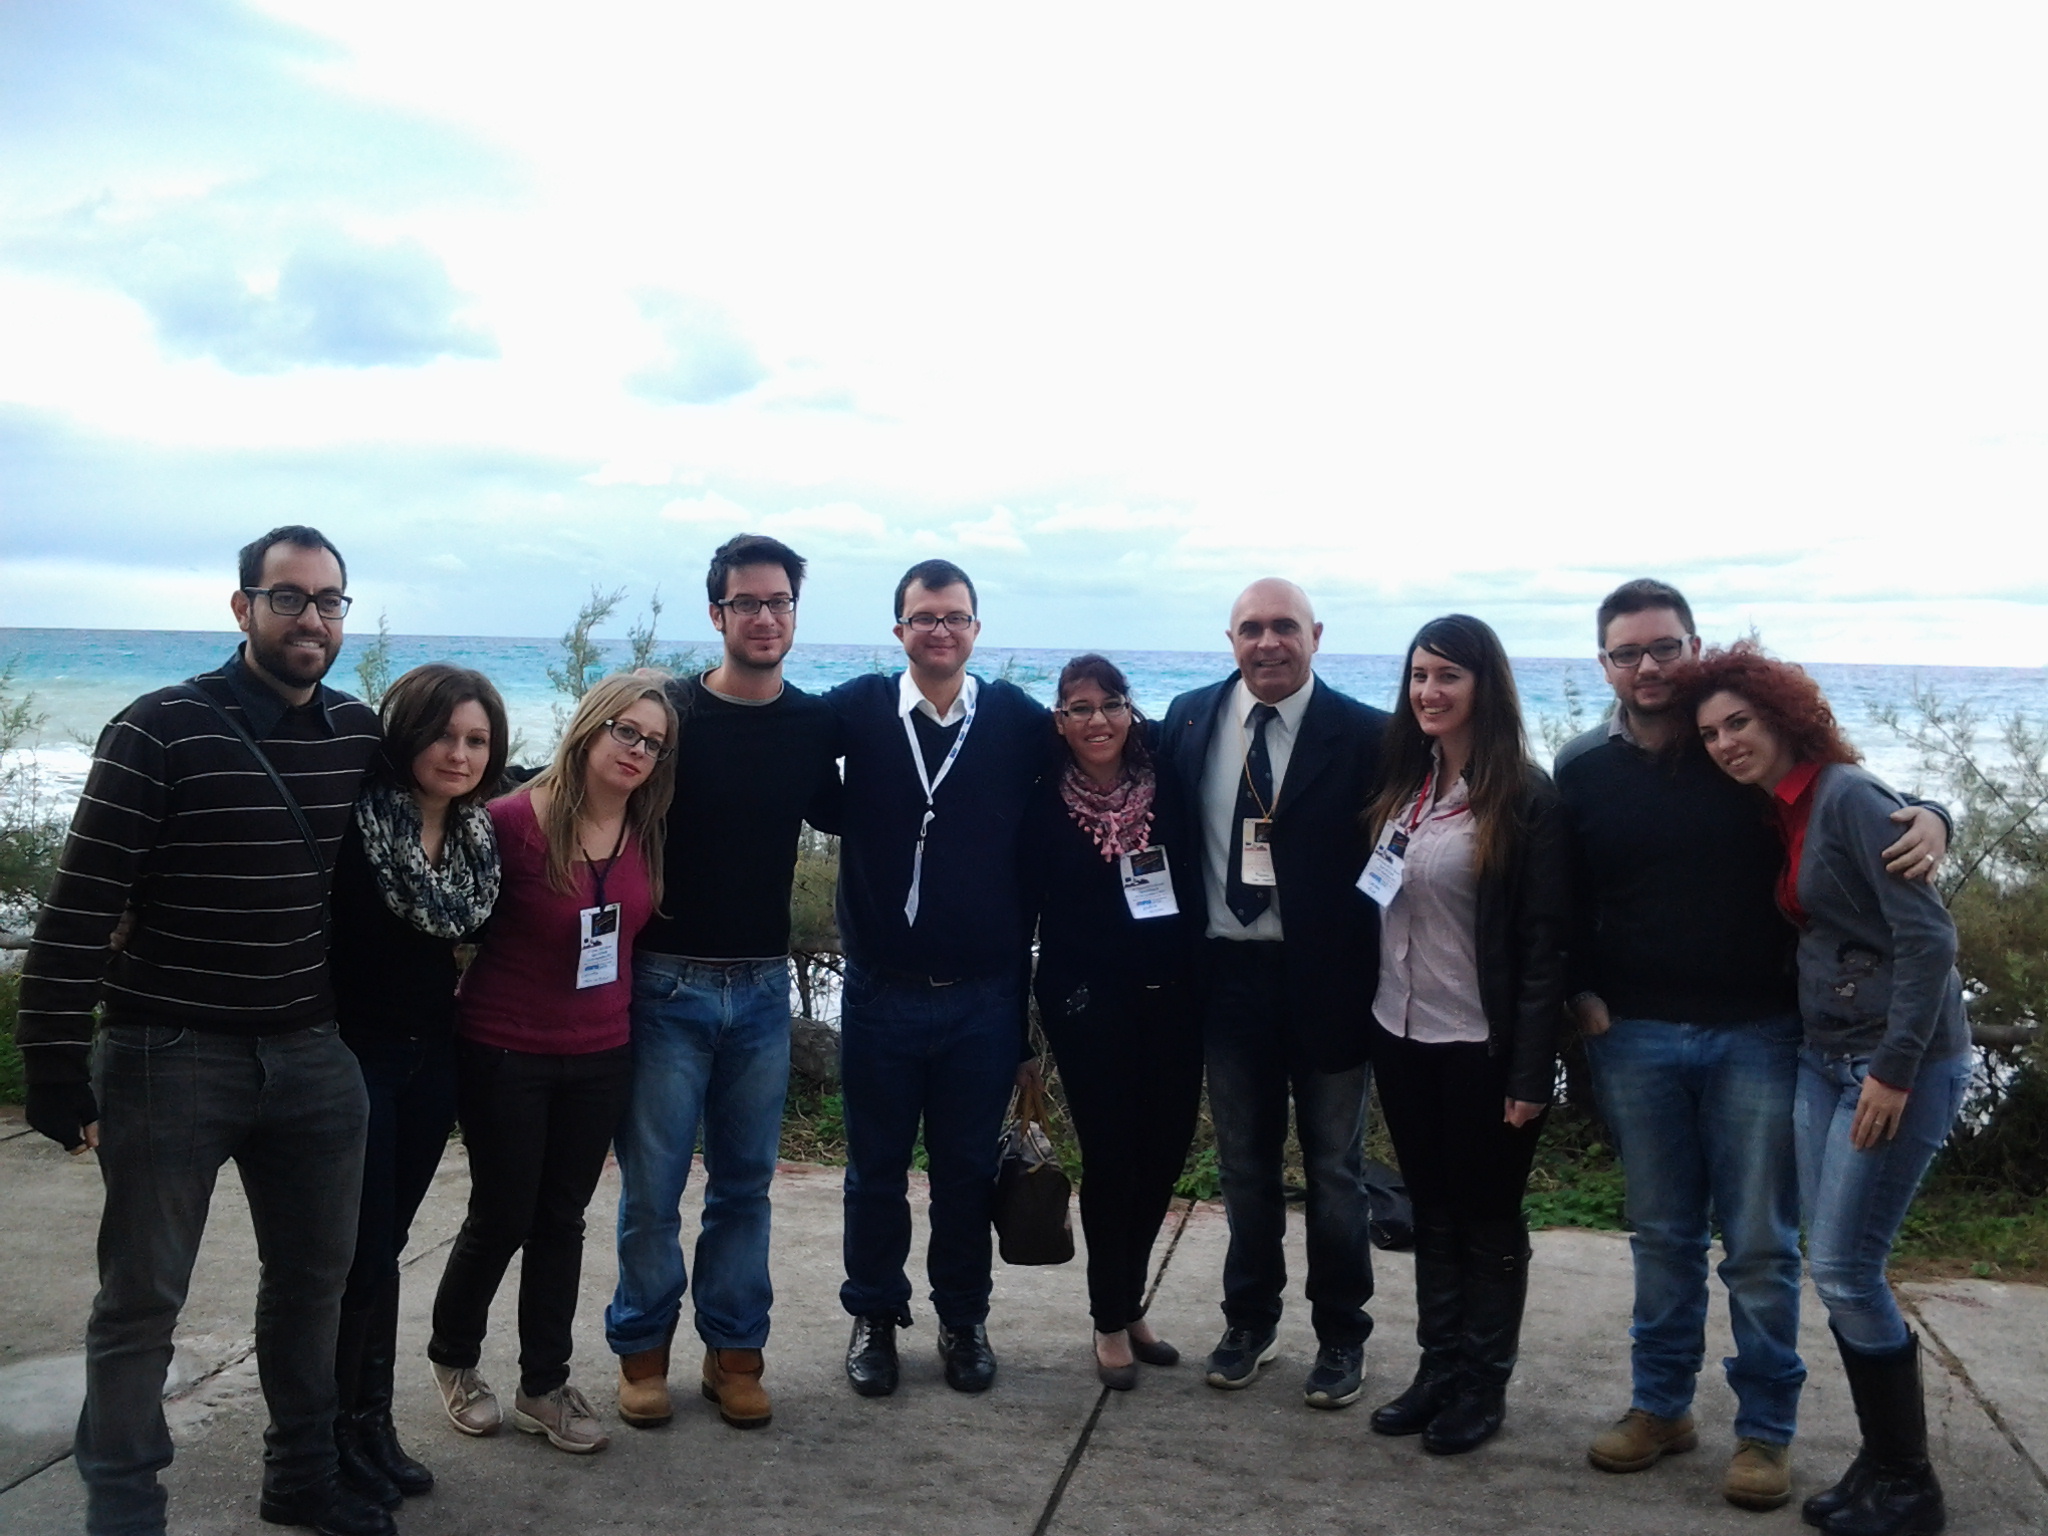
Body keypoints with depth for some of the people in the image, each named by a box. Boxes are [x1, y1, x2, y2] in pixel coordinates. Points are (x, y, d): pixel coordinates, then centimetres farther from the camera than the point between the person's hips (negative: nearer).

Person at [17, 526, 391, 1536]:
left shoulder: (364, 735, 3)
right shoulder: (161, 732, -11)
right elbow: (80, 908, -12)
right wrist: (54, 1066, -13)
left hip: (317, 1060, 5)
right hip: (171, 1060, -4)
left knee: (315, 1275, 15)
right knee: (141, 1300, 5)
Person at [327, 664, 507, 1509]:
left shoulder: (478, 834, 2)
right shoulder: (357, 821, -18)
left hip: (431, 1057, 6)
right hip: (355, 1054, -6)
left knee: (385, 1241, 15)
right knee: (362, 1246, 0)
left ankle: (373, 1420, 27)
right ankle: (336, 1428, 18)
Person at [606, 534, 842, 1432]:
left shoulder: (817, 724, 4)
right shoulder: (668, 711, -6)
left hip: (763, 986, 3)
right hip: (668, 982, -3)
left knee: (745, 1182, 11)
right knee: (653, 1186, 3)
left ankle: (734, 1352, 23)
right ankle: (642, 1349, 20)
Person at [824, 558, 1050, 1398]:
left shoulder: (1021, 721, -3)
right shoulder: (856, 710, -4)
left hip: (985, 994, 0)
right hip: (880, 990, 0)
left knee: (968, 1168, 13)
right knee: (875, 1166, 13)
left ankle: (964, 1318, 30)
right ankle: (873, 1316, 30)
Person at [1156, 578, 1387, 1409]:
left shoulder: (1363, 735, -10)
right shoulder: (1190, 719, 2)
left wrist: (1380, 982, -14)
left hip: (1325, 979, -3)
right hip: (1227, 972, 3)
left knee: (1334, 1167, 11)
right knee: (1245, 1161, 17)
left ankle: (1341, 1334, 28)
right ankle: (1250, 1319, 35)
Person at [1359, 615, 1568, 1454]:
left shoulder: (1527, 797, -12)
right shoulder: (1399, 786, 6)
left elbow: (1545, 942, -13)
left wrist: (1532, 1072, -15)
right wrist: (1366, 1021, 6)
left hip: (1482, 1044, -5)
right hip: (1400, 1032, 6)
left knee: (1487, 1214, 9)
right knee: (1431, 1208, 15)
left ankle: (1484, 1382, 24)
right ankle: (1439, 1366, 28)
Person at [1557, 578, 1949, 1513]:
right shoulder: (1582, 770, 3)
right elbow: (1566, 902, 9)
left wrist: (1929, 820, -17)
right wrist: (1582, 993, -2)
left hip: (1757, 1032, -2)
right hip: (1635, 1038, 2)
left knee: (1759, 1243, 5)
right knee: (1663, 1235, 13)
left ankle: (1765, 1429, 18)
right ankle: (1660, 1406, 27)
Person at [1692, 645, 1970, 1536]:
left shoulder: (1850, 797, -15)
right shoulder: (1777, 816, 10)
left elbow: (1928, 937, -20)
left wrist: (1896, 1070, -21)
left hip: (1901, 1061, -8)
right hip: (1825, 1059, 8)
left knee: (1844, 1270, -5)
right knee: (1835, 1269, 9)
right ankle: (1879, 1464, 22)